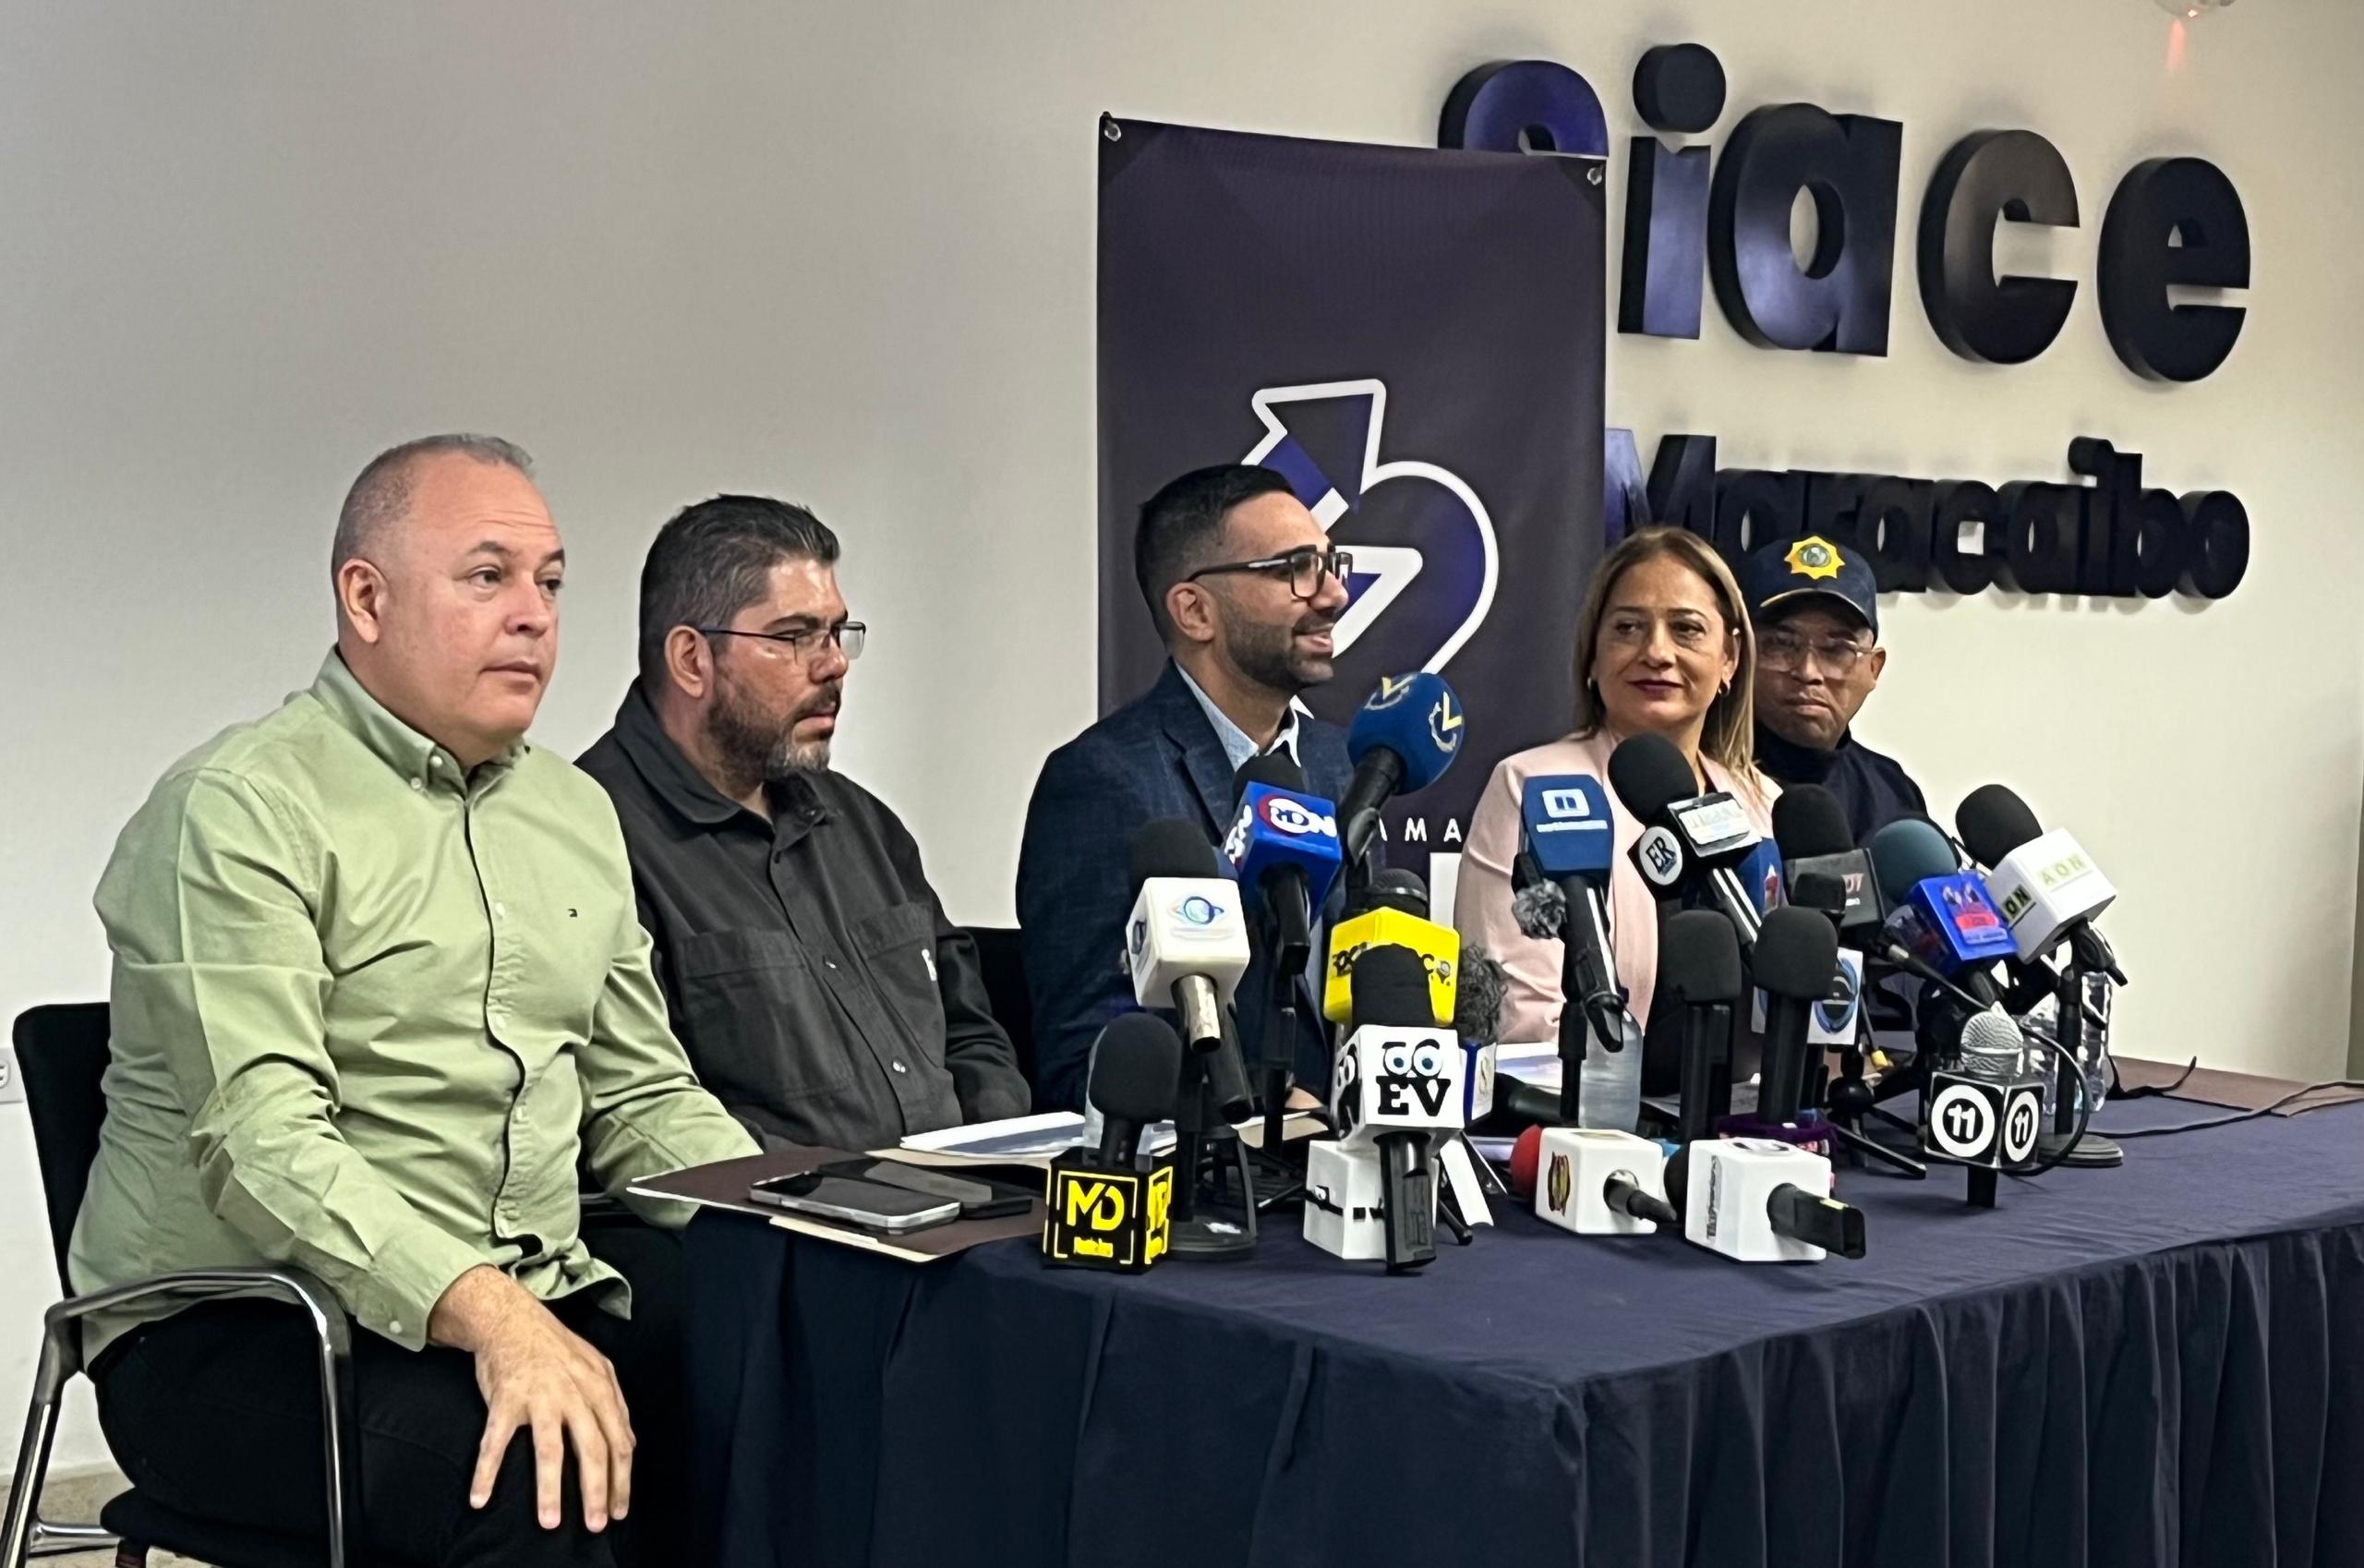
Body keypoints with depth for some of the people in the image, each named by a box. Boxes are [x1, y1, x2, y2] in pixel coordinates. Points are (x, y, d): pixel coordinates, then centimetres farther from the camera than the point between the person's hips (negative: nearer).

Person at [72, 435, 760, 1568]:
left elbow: (646, 1099, 20)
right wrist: (487, 1315, -32)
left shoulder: (574, 811, 17)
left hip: (534, 1314, 7)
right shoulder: (240, 809, -8)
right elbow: (266, 1139, -19)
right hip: (235, 1333, -6)